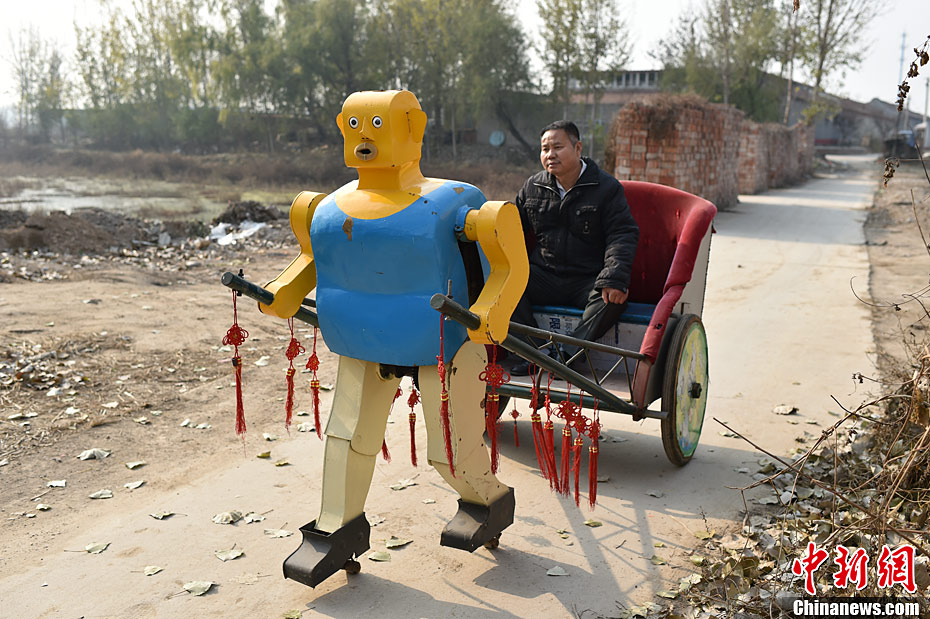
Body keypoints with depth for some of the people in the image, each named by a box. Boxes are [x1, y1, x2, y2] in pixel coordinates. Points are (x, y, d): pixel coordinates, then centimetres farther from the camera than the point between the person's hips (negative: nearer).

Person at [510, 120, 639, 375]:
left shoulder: (607, 188, -2)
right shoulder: (533, 187, 9)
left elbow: (623, 234, -9)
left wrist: (614, 278, -26)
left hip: (588, 281, -2)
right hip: (544, 278, 3)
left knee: (615, 296, -33)